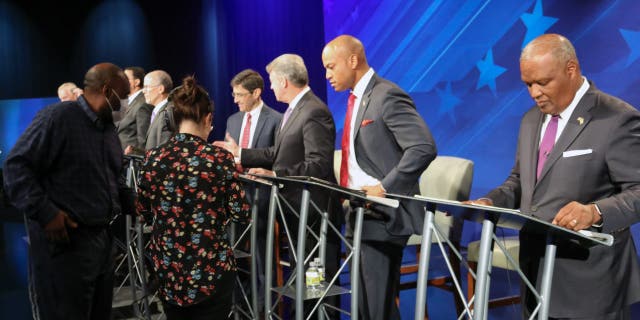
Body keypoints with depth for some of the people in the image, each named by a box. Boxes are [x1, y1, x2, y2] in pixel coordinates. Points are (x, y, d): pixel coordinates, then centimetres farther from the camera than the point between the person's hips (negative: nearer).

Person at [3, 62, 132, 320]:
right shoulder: (57, 117, -14)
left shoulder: (109, 129, 15)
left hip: (102, 239, 9)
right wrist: (45, 213, -23)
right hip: (64, 242, -8)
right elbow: (17, 166, -16)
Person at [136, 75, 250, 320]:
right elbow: (240, 212, -9)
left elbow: (144, 213, 7)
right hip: (212, 268, -3)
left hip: (167, 268, 4)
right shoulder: (219, 158, -12)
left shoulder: (153, 158, -3)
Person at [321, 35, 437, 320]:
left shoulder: (387, 96, -15)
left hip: (382, 215, -9)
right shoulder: (356, 98, 15)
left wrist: (384, 188, -23)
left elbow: (424, 148, -23)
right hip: (360, 212, 9)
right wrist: (346, 191, 9)